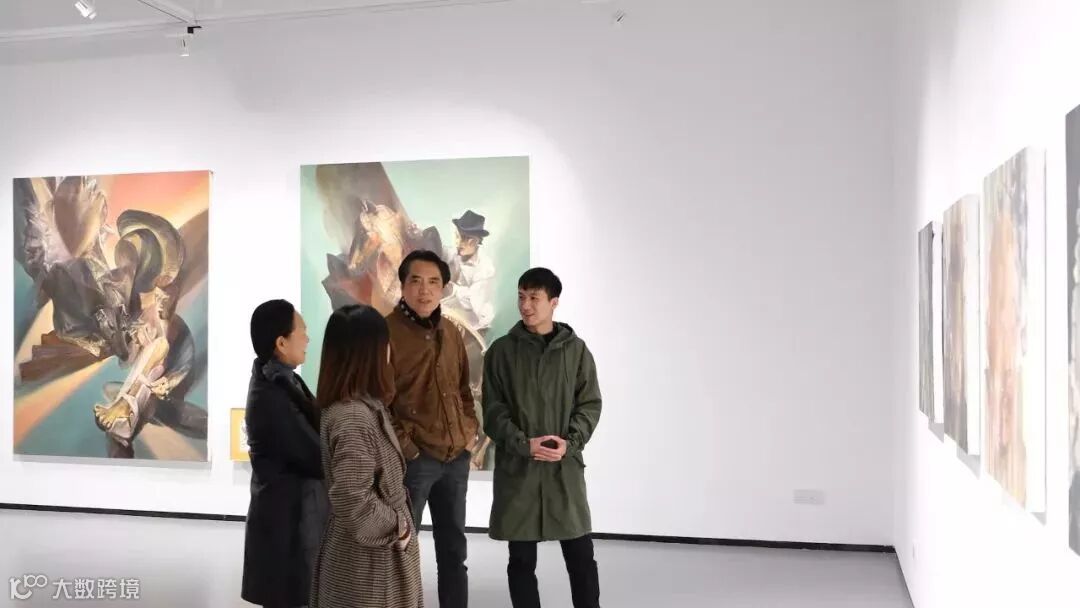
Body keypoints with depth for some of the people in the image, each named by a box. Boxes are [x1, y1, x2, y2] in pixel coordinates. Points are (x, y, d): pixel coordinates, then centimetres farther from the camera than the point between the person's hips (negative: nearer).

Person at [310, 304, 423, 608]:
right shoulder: (354, 418, -26)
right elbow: (351, 502, -30)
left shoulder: (359, 404, 3)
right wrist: (397, 528, -16)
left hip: (369, 555, 9)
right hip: (369, 560, -9)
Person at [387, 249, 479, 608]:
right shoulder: (386, 332, -11)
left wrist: (471, 429, 6)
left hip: (457, 456, 6)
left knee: (454, 548, 16)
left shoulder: (450, 332, 10)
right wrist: (404, 446, -15)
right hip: (414, 458, -6)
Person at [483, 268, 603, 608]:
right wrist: (524, 444, -14)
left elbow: (590, 404, 3)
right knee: (522, 560, 7)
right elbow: (493, 410, -1)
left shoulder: (576, 349, 5)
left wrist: (569, 443, -12)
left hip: (566, 466, 0)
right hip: (516, 468, 0)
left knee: (581, 556, 4)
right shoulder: (502, 351, 2)